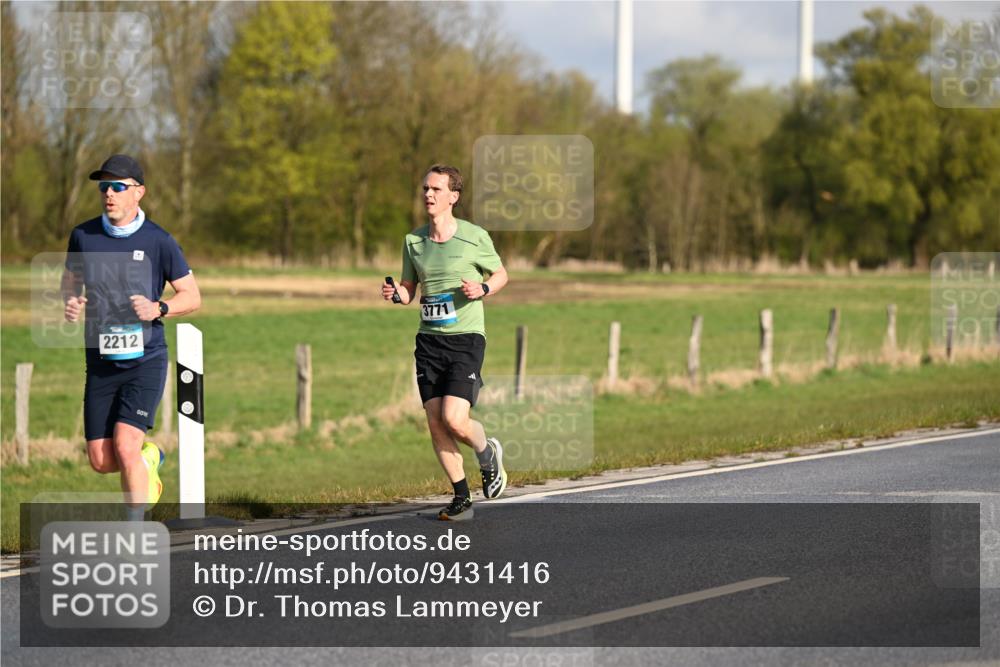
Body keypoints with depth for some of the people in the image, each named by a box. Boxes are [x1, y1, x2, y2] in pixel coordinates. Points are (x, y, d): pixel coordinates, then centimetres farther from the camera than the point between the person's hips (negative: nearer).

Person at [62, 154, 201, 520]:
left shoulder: (158, 241, -6)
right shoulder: (83, 236, 2)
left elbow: (192, 296, 1)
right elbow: (71, 279, 19)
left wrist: (158, 308, -19)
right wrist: (70, 302, -4)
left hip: (145, 362, -4)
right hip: (101, 364, 4)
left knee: (125, 448, -19)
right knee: (101, 461, 4)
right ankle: (147, 459, 38)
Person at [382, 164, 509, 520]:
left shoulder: (475, 237, -5)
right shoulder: (413, 241, 7)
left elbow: (501, 274, 9)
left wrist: (483, 289, -12)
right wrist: (395, 293, -7)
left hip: (466, 339, -4)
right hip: (429, 341, 4)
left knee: (454, 420, -17)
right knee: (435, 424, -1)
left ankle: (487, 453, 16)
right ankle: (461, 498, 13)